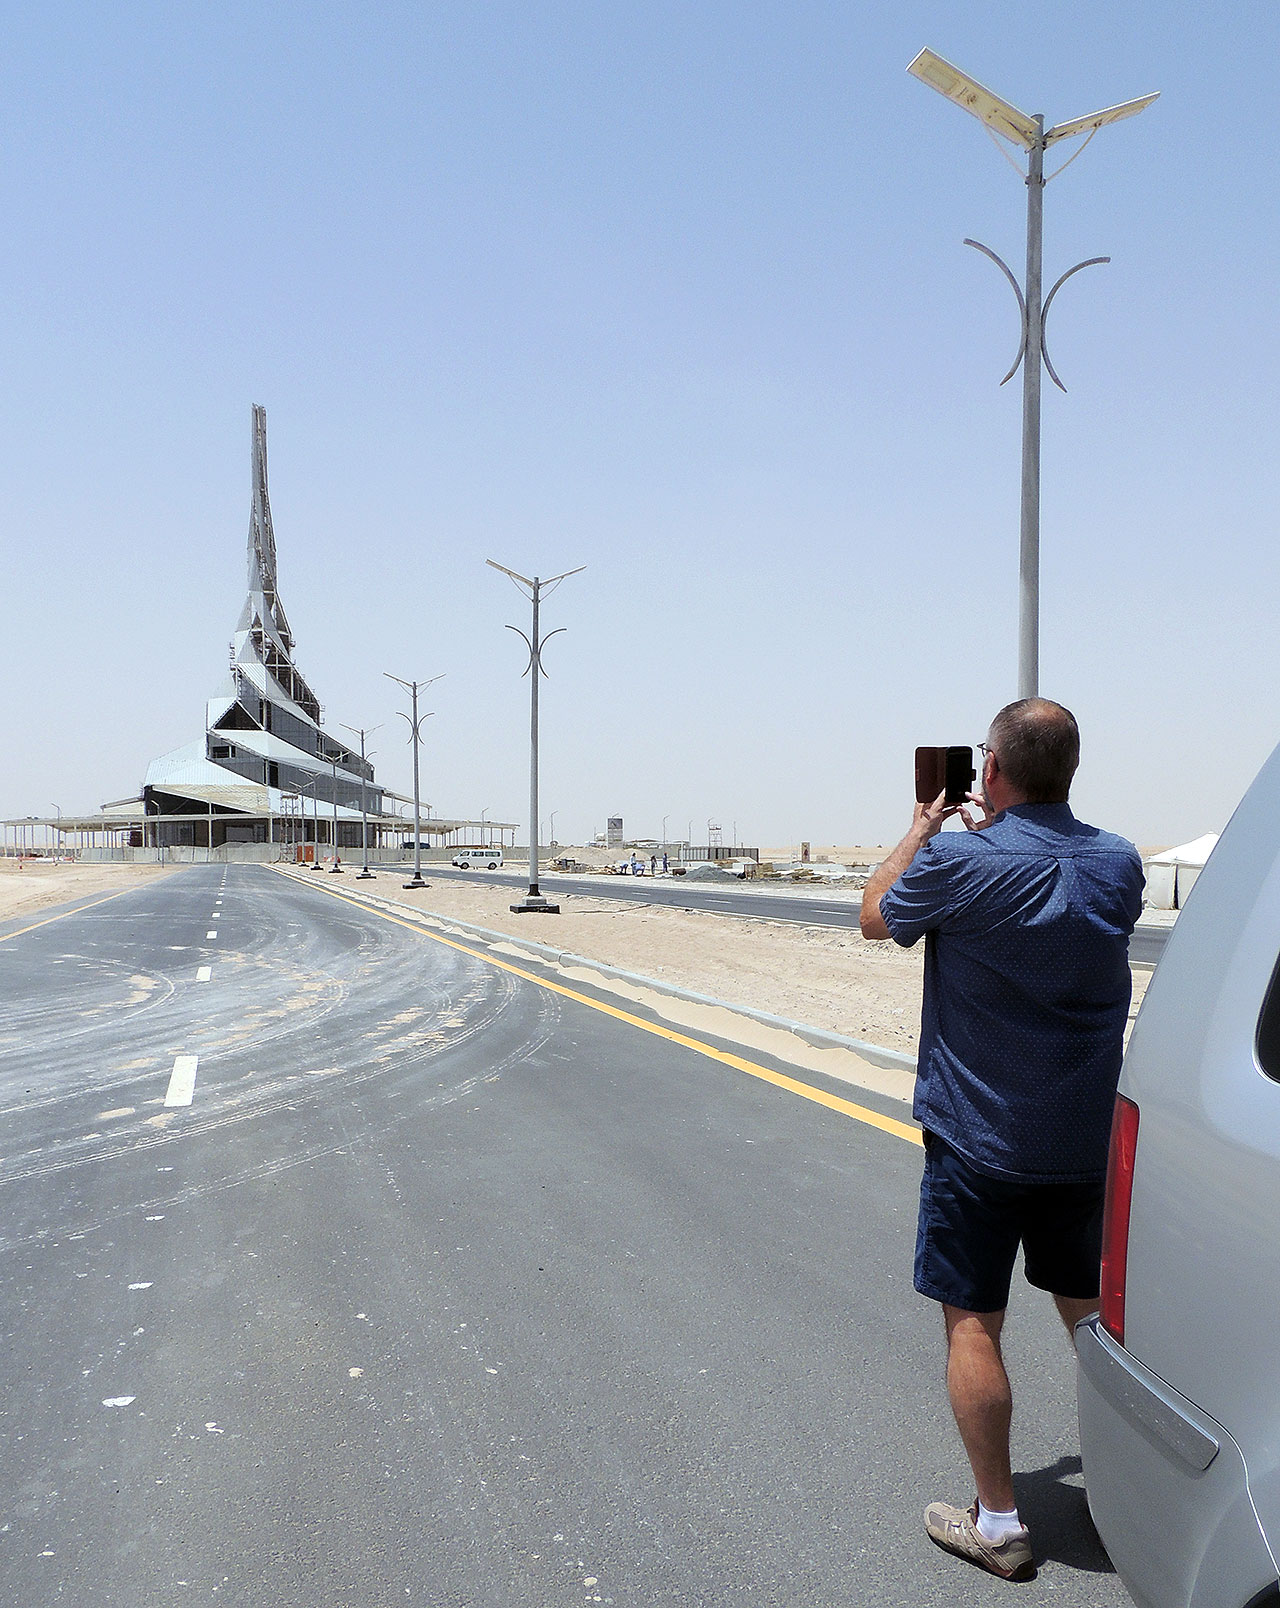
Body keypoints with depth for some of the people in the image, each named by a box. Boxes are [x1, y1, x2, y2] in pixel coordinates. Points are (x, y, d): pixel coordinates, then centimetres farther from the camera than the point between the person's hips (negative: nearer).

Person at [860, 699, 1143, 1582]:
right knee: (1090, 1311, 21)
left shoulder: (957, 863, -18)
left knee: (973, 1323, 6)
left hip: (980, 1141, -5)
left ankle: (999, 1523, 14)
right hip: (1088, 1138, 6)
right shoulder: (1118, 864, -2)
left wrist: (923, 828, 13)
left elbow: (876, 916, 1)